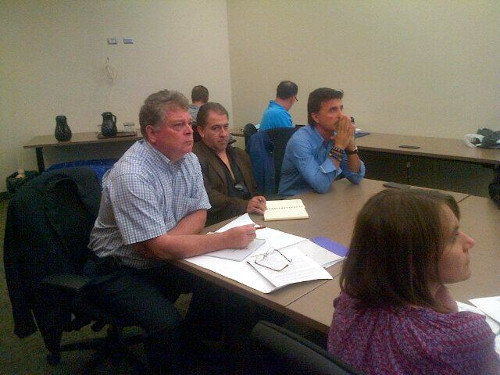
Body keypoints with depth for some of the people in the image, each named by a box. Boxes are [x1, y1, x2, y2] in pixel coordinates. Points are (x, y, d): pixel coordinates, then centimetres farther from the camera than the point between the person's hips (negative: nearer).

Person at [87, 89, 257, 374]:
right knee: (168, 323, -26)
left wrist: (165, 240, -20)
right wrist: (227, 239, -27)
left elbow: (199, 215, 0)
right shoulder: (132, 176, -28)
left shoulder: (189, 159, -4)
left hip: (163, 258, 7)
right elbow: (159, 248, -30)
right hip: (121, 270, -7)